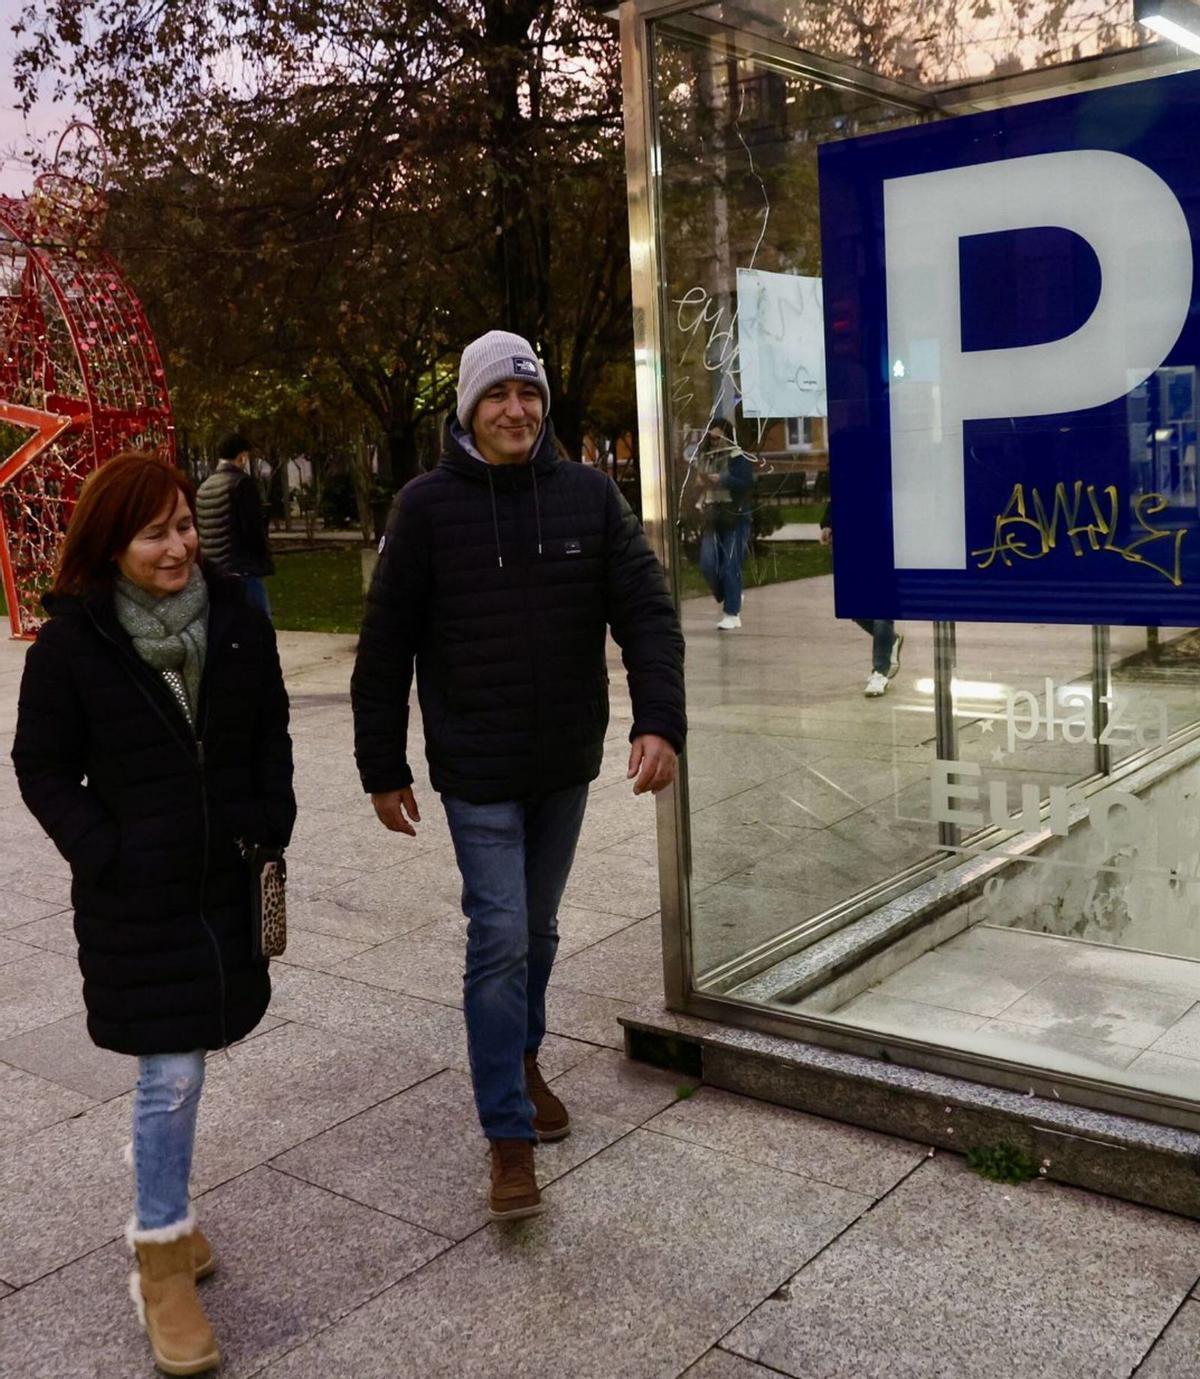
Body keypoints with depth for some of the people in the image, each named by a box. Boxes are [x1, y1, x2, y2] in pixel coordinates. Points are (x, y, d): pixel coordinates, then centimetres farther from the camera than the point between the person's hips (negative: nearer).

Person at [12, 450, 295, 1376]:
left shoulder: (236, 621, 1)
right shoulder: (72, 642, -9)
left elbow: (271, 730, 12)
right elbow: (42, 768, -2)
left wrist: (273, 820, 2)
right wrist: (104, 854, -10)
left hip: (229, 879, 4)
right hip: (138, 893, -4)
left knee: (183, 1065, 16)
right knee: (170, 1074, -2)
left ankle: (163, 1214, 37)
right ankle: (162, 1261, 16)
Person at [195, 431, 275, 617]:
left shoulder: (204, 488, 14)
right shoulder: (242, 482, -10)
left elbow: (200, 531, 17)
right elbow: (254, 528, -13)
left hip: (214, 572, 8)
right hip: (244, 571, -8)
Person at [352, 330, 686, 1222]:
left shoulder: (589, 495, -1)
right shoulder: (428, 505, -7)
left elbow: (647, 612, -5)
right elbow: (385, 647, -3)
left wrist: (660, 721, -19)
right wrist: (383, 767, -2)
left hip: (567, 764, 3)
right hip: (477, 771, -3)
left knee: (538, 930, 18)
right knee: (500, 938, -5)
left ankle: (523, 1061, 41)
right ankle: (510, 1138, 6)